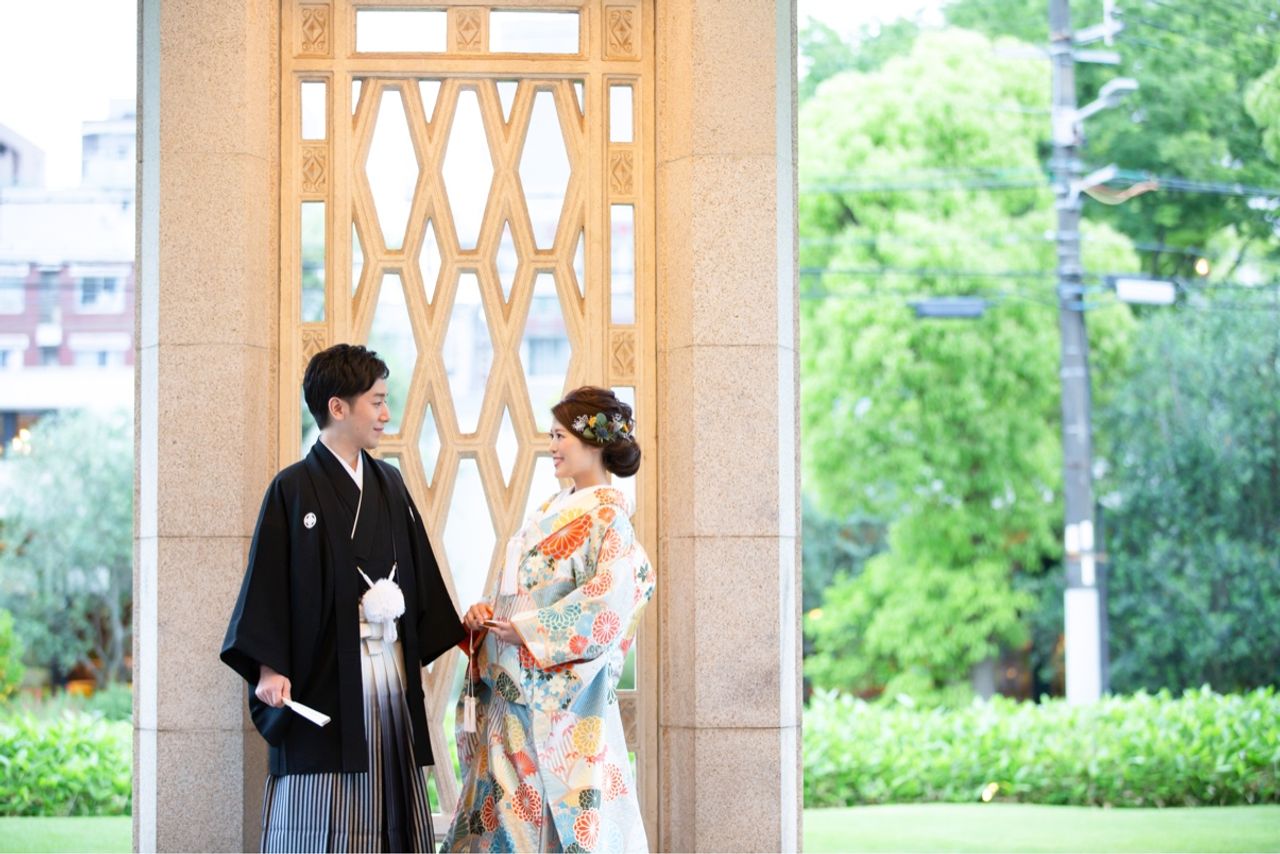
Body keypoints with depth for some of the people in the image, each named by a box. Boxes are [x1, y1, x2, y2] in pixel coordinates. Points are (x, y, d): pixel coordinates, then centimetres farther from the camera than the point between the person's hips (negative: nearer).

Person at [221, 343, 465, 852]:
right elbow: (268, 583, -9)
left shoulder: (389, 484, 13)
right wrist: (270, 668, -18)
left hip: (391, 673, 6)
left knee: (390, 810, 6)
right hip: (325, 677, -6)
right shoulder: (294, 490, -6)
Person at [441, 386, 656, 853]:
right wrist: (483, 613, 1)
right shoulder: (551, 511, 17)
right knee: (502, 811, 6)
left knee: (558, 814, -6)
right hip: (510, 689, 8)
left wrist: (528, 629, -17)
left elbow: (609, 603, -19)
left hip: (560, 696, -8)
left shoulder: (608, 515, -8)